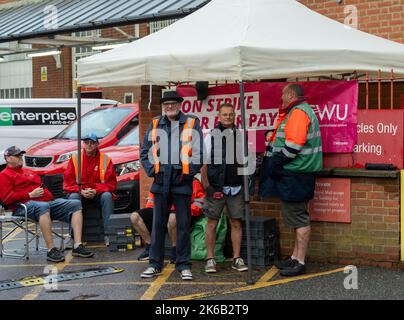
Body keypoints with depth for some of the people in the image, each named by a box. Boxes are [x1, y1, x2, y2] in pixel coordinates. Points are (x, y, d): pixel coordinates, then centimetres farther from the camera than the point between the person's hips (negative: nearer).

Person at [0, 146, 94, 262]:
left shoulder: (29, 172, 35)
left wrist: (47, 194, 10)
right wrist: (30, 195, -11)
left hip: (48, 201, 8)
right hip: (24, 205, -8)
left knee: (75, 204, -9)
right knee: (43, 207, -43)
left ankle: (78, 246, -21)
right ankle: (51, 250, -44)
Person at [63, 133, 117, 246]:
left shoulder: (106, 159, 1)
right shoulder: (74, 158, 2)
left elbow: (111, 183, -2)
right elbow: (68, 182, -1)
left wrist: (96, 191, -18)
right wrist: (81, 191, -18)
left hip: (98, 194, 0)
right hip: (80, 193, 0)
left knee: (107, 196, -31)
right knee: (73, 197, -31)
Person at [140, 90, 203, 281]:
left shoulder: (192, 124, 3)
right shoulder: (155, 125, 12)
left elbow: (199, 153, -1)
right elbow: (144, 152, 15)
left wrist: (188, 173, -9)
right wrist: (151, 171, 2)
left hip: (182, 183, -2)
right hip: (161, 182, 3)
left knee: (183, 224, 3)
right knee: (158, 224, 7)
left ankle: (183, 265, 10)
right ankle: (155, 264, 15)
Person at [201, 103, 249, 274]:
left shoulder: (241, 136, 11)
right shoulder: (211, 136, 4)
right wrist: (206, 184, -5)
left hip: (236, 187, 2)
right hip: (215, 187, -2)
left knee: (236, 223, 5)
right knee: (212, 222, 0)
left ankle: (237, 259, 12)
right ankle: (210, 259, 7)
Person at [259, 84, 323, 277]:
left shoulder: (298, 112, -15)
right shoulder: (299, 111, 20)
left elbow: (293, 145, -25)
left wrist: (276, 162, -16)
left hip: (295, 176, -11)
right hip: (294, 174, 11)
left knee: (299, 218, -7)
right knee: (296, 217, 16)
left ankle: (299, 263, -3)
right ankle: (296, 257, 25)